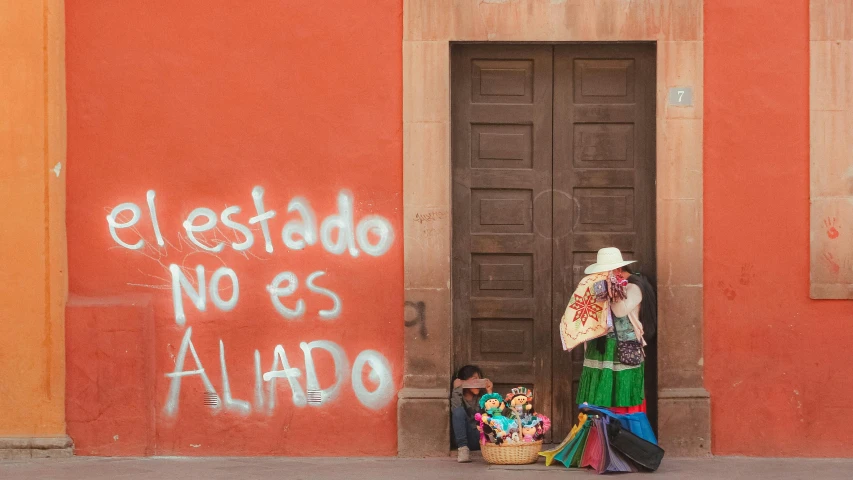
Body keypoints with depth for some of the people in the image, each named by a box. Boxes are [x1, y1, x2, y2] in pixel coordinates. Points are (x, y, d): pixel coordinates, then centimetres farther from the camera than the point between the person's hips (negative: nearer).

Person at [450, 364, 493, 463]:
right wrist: (457, 389, -19)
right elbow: (456, 409, -22)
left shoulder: (482, 396, 7)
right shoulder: (457, 395, -1)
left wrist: (489, 392, -10)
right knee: (459, 411, -29)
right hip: (462, 436, -1)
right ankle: (463, 448, -28)